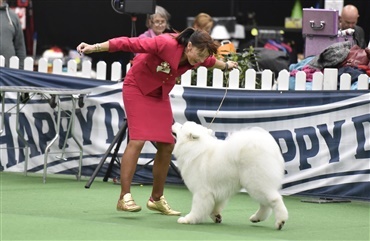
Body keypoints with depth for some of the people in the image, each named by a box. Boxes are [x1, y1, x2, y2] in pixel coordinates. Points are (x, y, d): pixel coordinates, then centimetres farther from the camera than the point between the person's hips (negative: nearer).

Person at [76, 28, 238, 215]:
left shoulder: (195, 57, -9)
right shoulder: (166, 44, -31)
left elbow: (210, 61, 17)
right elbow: (129, 43, -33)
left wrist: (225, 65, 36)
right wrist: (94, 48, -37)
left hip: (160, 95, 7)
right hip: (137, 88, -7)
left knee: (166, 146, 3)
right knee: (137, 140, -20)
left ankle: (156, 198, 16)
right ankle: (124, 197, -21)